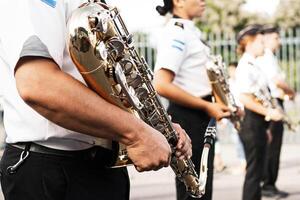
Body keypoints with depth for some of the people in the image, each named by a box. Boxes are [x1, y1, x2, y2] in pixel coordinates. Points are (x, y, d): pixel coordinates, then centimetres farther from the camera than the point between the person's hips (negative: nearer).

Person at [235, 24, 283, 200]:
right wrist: (268, 112, -22)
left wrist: (265, 126, 22)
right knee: (254, 172, -6)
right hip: (252, 123, -10)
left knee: (256, 172, 13)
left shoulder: (252, 65, 17)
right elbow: (244, 98, -25)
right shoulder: (245, 66, -14)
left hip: (258, 123, 10)